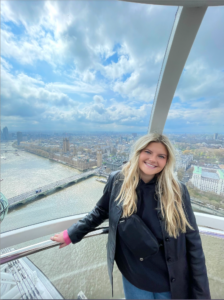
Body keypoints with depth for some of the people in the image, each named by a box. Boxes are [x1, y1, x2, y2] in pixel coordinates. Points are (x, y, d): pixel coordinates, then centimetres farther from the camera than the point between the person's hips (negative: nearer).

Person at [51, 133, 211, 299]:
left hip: (171, 282, 1)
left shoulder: (177, 191, -17)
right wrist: (71, 234, 3)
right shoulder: (117, 180, -17)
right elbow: (100, 212, -2)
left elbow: (193, 244, -8)